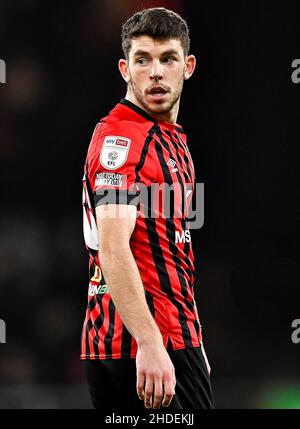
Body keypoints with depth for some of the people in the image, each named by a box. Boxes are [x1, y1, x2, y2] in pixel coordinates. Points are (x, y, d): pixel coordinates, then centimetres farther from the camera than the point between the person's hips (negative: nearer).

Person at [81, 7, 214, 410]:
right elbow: (112, 247, -23)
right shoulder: (121, 135, -12)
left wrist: (190, 346, 24)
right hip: (145, 345, -9)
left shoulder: (171, 137, 19)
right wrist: (149, 343, -31)